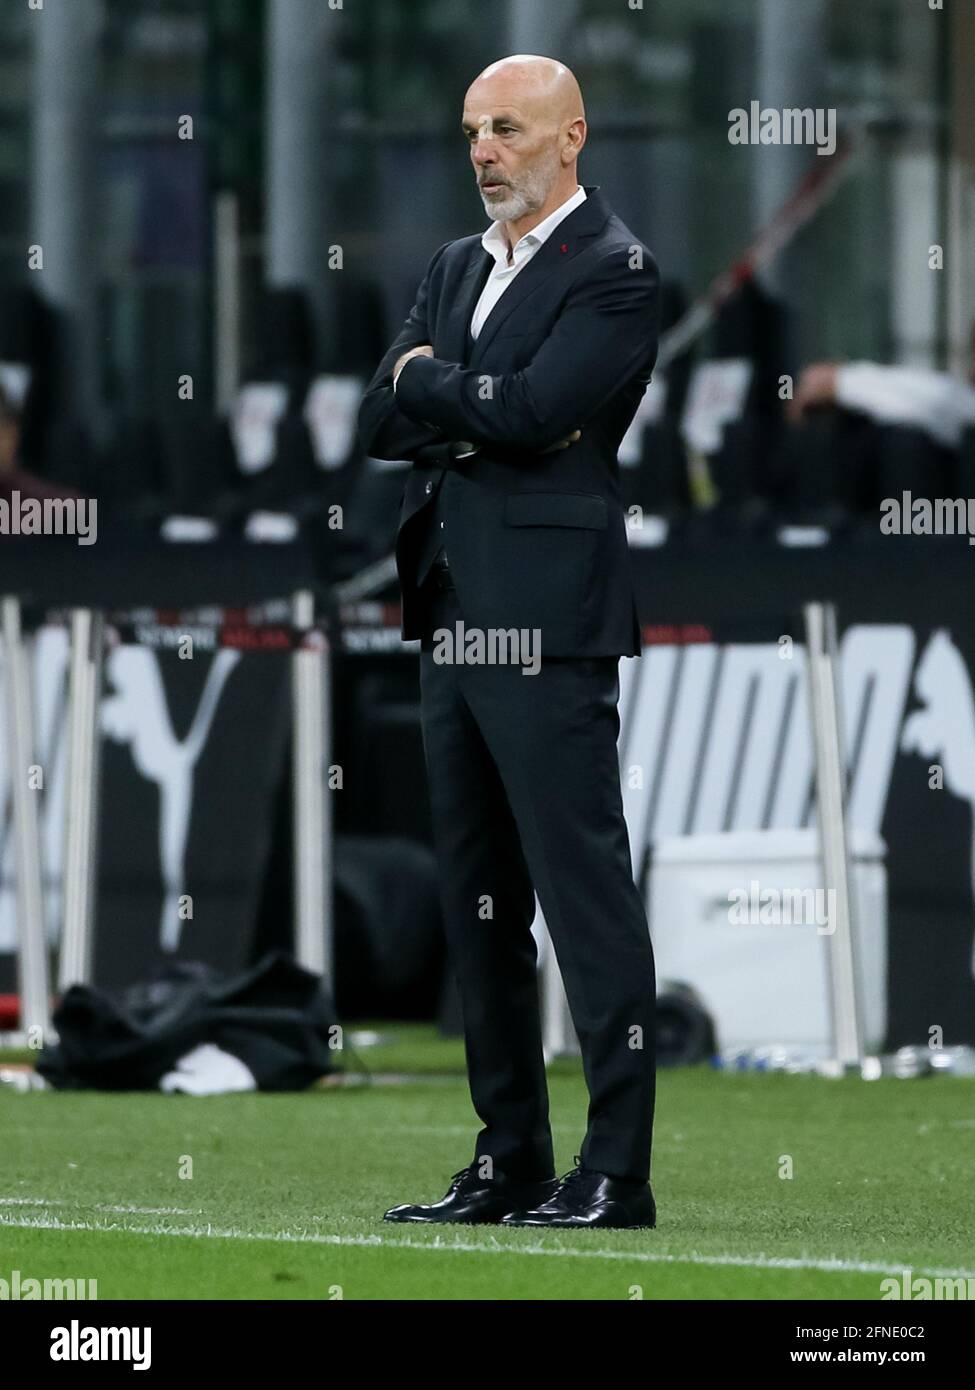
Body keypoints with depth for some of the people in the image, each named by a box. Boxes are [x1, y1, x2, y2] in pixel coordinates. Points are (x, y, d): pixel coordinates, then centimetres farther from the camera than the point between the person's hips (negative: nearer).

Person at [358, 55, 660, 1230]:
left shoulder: (614, 272, -6)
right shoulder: (457, 268, 18)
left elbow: (536, 407, -19)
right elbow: (380, 421, 10)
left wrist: (432, 382, -2)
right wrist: (483, 416, -7)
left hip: (548, 620, -9)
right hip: (453, 615, 9)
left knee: (583, 889, -9)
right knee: (477, 900, 10)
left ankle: (616, 1170, -10)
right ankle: (508, 1161, 15)